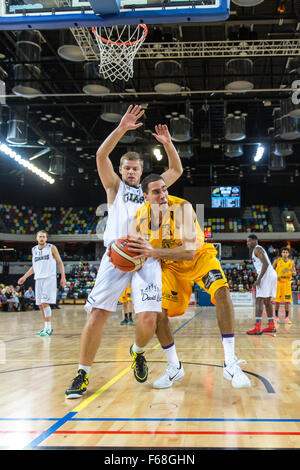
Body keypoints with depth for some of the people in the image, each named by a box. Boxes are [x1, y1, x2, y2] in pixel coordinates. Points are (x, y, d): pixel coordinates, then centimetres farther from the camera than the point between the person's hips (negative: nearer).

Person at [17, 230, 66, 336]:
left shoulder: (52, 248, -1)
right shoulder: (34, 250, 13)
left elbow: (60, 262, 3)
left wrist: (63, 277, -5)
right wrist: (24, 277, 20)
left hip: (49, 278, -6)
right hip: (38, 279, 6)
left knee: (45, 303, -15)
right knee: (40, 305, 6)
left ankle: (48, 328, -8)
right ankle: (46, 327, 16)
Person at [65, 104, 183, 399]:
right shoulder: (115, 186, 17)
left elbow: (177, 170, 21)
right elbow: (101, 156, 2)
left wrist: (167, 144, 9)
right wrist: (121, 129, -7)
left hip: (146, 257, 2)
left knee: (149, 318, -12)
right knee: (97, 315, -12)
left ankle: (137, 352, 22)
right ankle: (82, 374, 3)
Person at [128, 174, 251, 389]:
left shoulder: (183, 207, -31)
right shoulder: (141, 217, -17)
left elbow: (189, 251, -40)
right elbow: (133, 249, -7)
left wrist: (154, 252, -51)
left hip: (199, 257, -3)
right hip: (170, 265, 4)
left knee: (222, 291, -28)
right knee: (158, 312, -8)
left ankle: (230, 364, -23)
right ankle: (174, 367, 13)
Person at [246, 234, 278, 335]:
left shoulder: (257, 249, -7)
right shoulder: (258, 249, 25)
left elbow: (266, 263, -19)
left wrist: (259, 279, -22)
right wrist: (259, 279, 27)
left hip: (266, 275, -11)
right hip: (272, 274, 11)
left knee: (259, 300, -13)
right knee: (267, 300, 17)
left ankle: (257, 328, -18)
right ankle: (271, 326, 23)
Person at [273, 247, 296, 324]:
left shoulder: (291, 262, 5)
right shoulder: (277, 261, -2)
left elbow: (295, 273, 10)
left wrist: (292, 272, -13)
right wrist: (275, 276, -14)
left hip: (287, 283, 2)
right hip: (278, 282, -2)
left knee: (287, 300, -1)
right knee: (277, 300, 2)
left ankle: (287, 318, 5)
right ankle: (276, 317, 14)